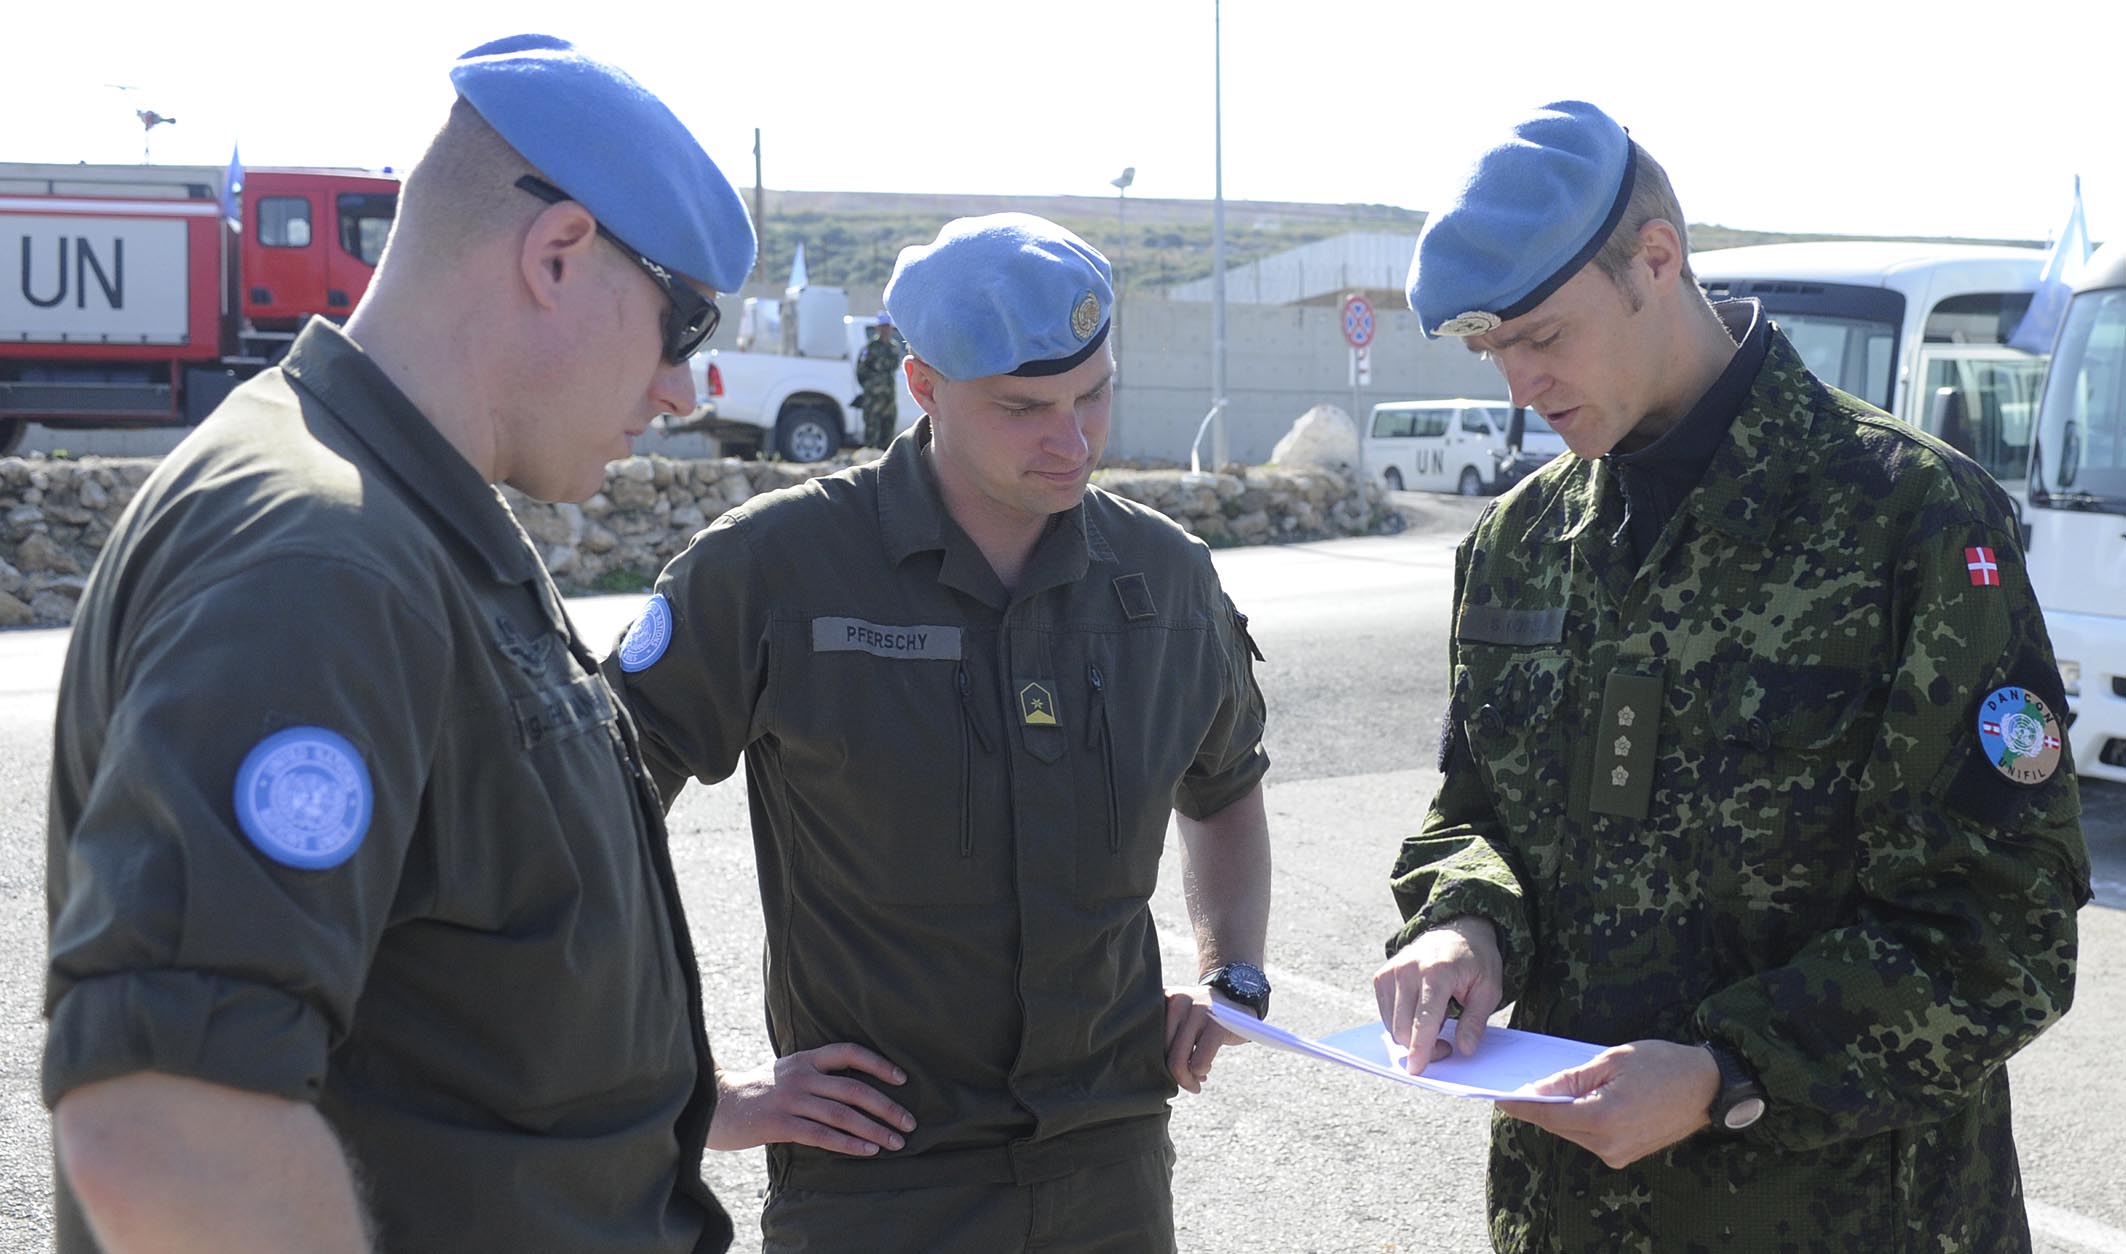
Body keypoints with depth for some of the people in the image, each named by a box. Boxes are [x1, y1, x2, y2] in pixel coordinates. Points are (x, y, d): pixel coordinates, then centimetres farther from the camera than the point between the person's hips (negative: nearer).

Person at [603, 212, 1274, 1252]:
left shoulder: (1169, 579, 3)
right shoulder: (772, 569, -12)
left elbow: (1225, 793, 24)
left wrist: (1234, 980, 8)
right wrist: (705, 1102, -9)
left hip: (1114, 1165, 4)